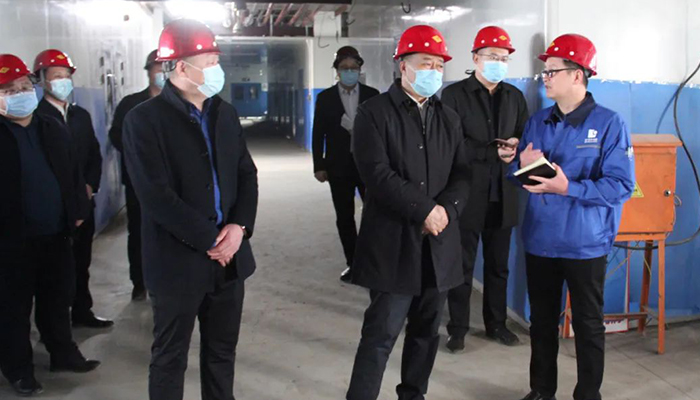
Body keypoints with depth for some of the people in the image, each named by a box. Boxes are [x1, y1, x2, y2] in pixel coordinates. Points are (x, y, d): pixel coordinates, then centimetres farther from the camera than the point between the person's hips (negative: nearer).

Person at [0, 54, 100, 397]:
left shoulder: (54, 129, 8)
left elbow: (72, 172, 15)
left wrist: (78, 210, 11)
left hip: (56, 233, 5)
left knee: (57, 300, 17)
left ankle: (64, 354, 33)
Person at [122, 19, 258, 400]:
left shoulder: (225, 113, 8)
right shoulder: (144, 119, -11)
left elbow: (247, 174, 8)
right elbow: (156, 195, -18)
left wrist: (239, 226, -9)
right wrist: (210, 240, -16)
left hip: (229, 255, 5)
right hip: (178, 262, -5)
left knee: (222, 352, 18)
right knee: (170, 357, 11)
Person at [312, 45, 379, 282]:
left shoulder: (372, 95, 3)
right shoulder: (325, 98, 3)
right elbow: (318, 134, 3)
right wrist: (319, 166, -1)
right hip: (339, 167, 1)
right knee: (344, 218, 7)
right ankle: (353, 264, 19)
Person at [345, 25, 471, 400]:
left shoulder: (448, 117, 14)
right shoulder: (374, 112, -4)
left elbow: (462, 173, 8)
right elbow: (377, 174, -15)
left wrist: (445, 209, -11)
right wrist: (424, 210, -16)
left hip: (438, 242, 6)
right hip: (393, 242, -5)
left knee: (427, 332, 13)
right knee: (381, 334, -4)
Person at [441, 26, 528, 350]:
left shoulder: (514, 96, 12)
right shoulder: (455, 94, -4)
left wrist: (515, 147, -10)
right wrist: (494, 152, -16)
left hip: (503, 193, 5)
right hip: (467, 193, -4)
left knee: (499, 264, 14)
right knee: (462, 265, 5)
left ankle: (496, 323, 28)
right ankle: (458, 328, 17)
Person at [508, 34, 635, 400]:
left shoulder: (608, 123, -10)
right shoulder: (537, 122, 7)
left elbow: (621, 185, -17)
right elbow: (518, 175, 11)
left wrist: (568, 188, -27)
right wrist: (522, 165, -12)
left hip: (585, 243, -5)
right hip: (539, 239, 5)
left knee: (588, 324, 10)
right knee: (542, 320, 16)